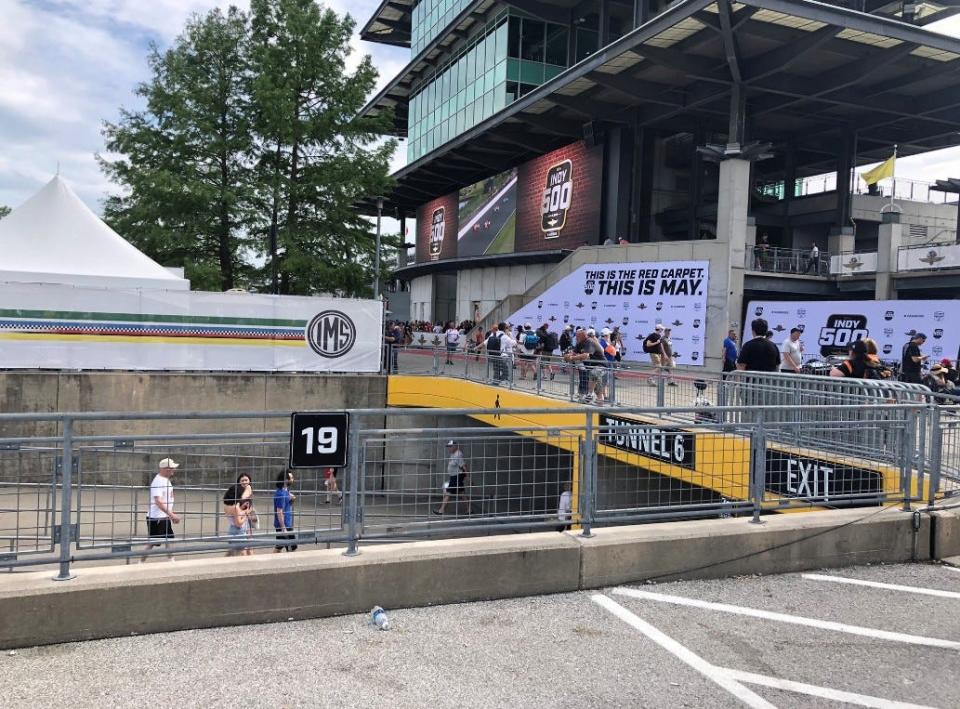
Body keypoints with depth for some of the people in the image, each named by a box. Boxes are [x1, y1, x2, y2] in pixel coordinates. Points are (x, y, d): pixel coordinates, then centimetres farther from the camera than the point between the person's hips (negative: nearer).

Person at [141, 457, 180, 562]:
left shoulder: (166, 480, 10)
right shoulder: (158, 481, -20)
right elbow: (158, 501, -29)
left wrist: (172, 515, 18)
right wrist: (171, 514, -33)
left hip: (165, 517, 9)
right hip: (156, 518, -9)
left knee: (169, 540, 15)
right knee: (152, 544, -2)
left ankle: (171, 561, 25)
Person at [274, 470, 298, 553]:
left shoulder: (286, 491, 8)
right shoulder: (281, 493, -20)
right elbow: (279, 512, -23)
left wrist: (292, 499, -1)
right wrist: (283, 528, -23)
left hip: (287, 524, 9)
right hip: (284, 525, -9)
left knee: (278, 547, 14)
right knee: (292, 548, -2)